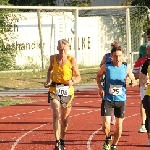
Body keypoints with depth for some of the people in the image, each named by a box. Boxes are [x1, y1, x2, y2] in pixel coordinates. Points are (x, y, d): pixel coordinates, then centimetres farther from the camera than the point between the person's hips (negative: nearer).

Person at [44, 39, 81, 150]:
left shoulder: (72, 60, -10)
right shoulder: (53, 58, -2)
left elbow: (78, 77, -3)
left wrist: (72, 81, -23)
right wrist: (48, 80, 5)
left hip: (67, 91, 0)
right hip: (54, 90, 0)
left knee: (65, 119, 11)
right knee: (57, 115, -19)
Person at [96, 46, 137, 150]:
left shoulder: (126, 68, -5)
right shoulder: (106, 67, -7)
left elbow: (134, 80, 8)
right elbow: (98, 76, 12)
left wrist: (133, 82, -17)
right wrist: (100, 88, -4)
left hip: (121, 100, 1)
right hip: (107, 99, -1)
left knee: (119, 126, 7)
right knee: (105, 126, -12)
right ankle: (108, 138, 22)